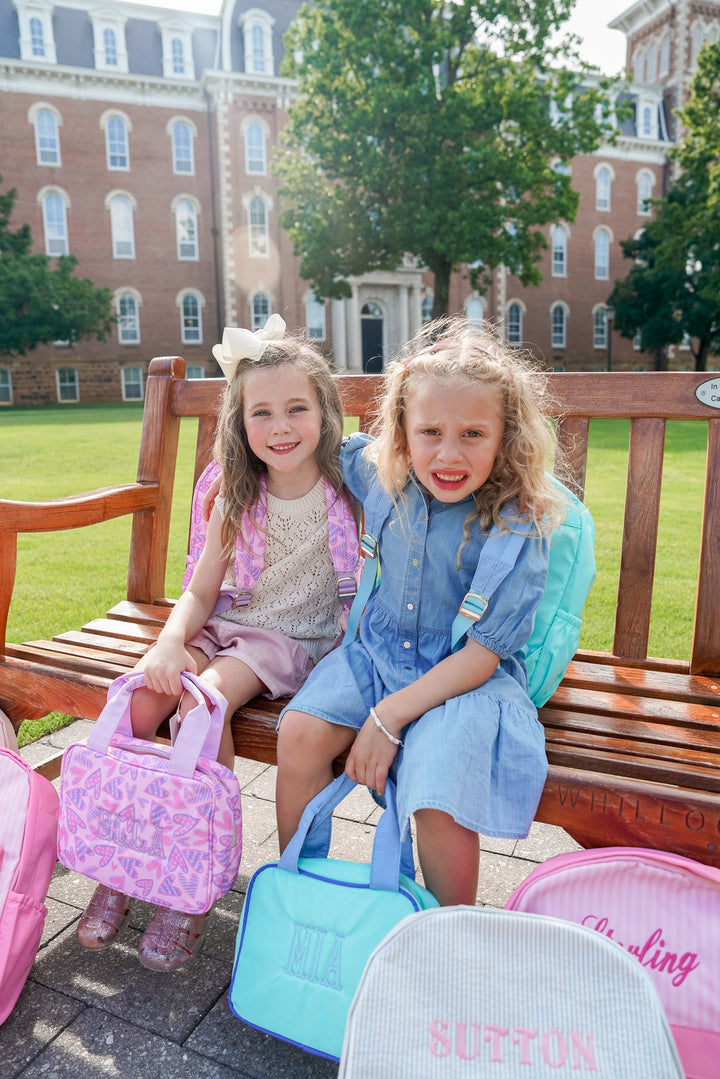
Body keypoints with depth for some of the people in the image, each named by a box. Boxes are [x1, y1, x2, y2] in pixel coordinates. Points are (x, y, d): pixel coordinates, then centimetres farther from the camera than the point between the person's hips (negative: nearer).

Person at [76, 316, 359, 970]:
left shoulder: (348, 492, -9)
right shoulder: (238, 502, 1)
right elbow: (199, 593, 2)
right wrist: (171, 643, -17)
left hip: (297, 638, -4)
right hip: (228, 623, 4)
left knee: (205, 700, -29)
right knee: (143, 696, -20)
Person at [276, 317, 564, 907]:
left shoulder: (520, 523, -19)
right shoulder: (381, 478, -6)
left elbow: (483, 654, -18)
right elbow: (334, 448, 20)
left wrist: (389, 716, -22)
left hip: (469, 678, -4)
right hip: (377, 653, 5)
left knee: (438, 801, -26)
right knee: (299, 735, -18)